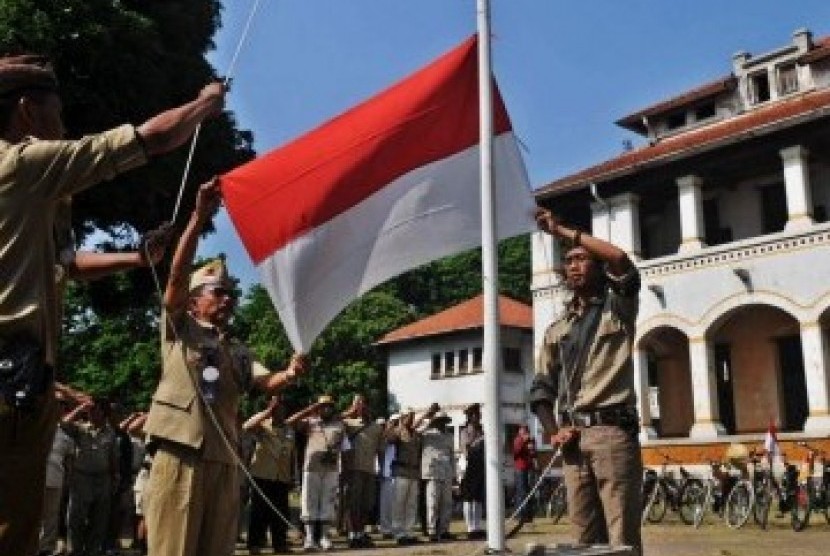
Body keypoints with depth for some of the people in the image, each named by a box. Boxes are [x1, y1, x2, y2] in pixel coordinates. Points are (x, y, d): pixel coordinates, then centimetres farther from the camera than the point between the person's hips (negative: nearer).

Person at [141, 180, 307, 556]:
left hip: (224, 458, 5)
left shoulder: (238, 351, 23)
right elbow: (177, 275, -5)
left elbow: (266, 383, 6)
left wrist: (290, 374, -18)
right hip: (180, 451, -5)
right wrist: (199, 217, -14)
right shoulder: (179, 328, 10)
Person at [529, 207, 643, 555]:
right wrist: (553, 432, 0)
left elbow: (621, 261, -12)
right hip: (573, 439, 5)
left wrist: (562, 231, -5)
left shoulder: (617, 309, 8)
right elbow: (541, 388, 18)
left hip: (611, 431, -5)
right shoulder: (557, 329, 20)